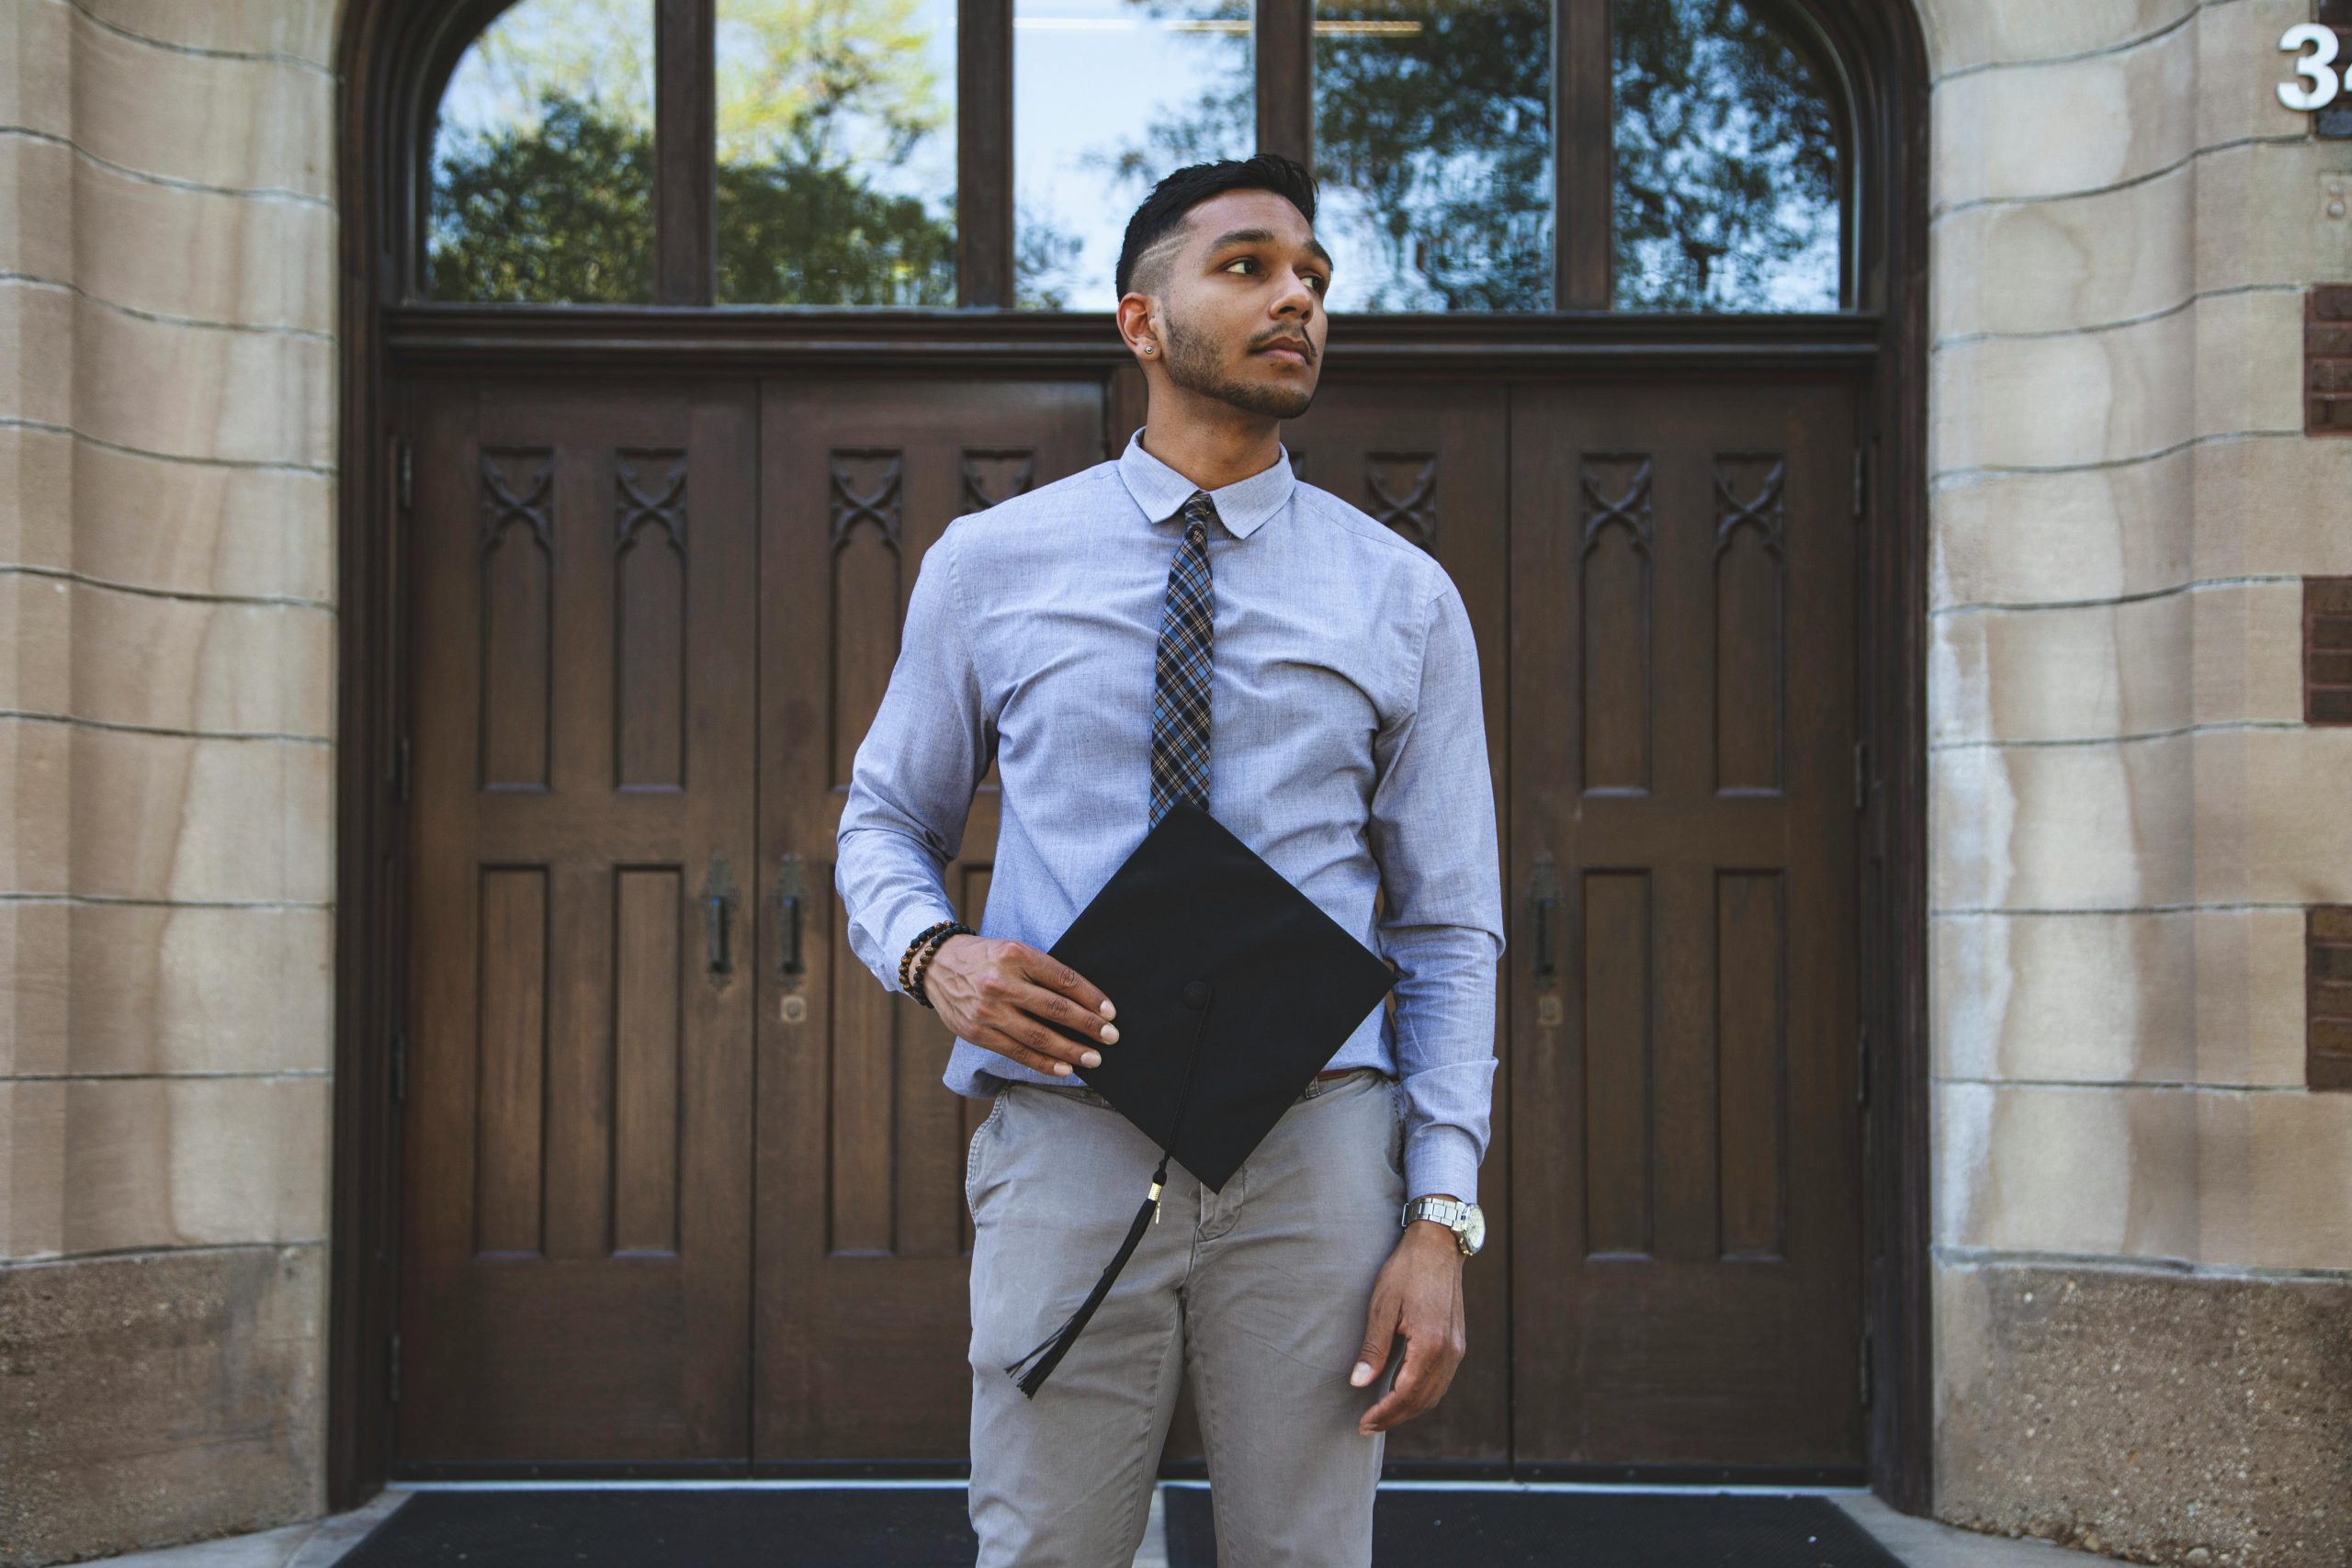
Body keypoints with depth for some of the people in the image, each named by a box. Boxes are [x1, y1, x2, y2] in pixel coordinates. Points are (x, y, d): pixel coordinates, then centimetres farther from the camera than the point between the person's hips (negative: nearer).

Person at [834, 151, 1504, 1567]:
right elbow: (884, 825, 15)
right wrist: (936, 956, -9)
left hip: (1313, 1153, 1)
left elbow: (1450, 931, 5)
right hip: (1066, 1144, 0)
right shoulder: (989, 567, 6)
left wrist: (1443, 1218, -4)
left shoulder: (1403, 599, 6)